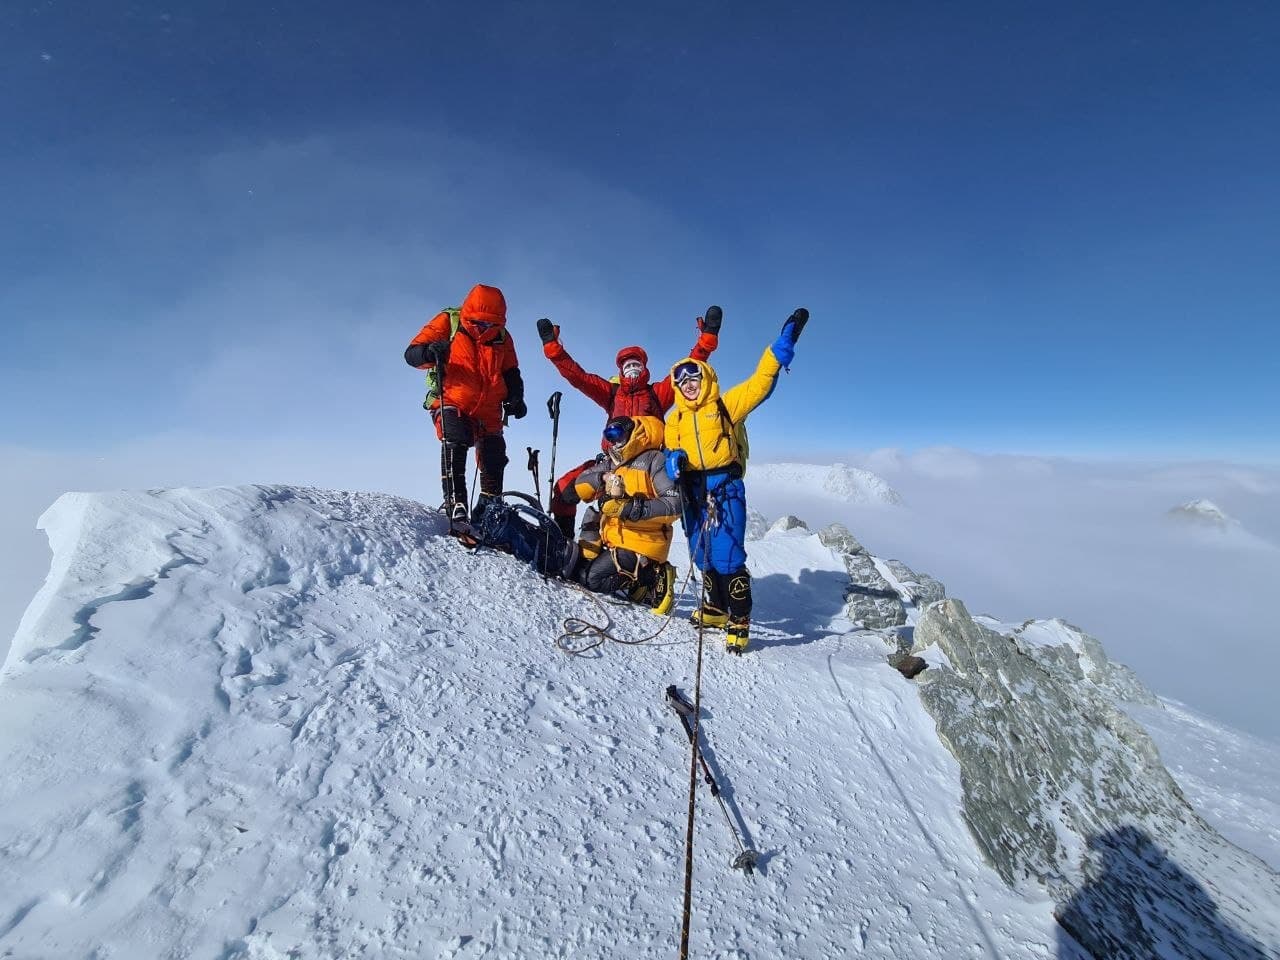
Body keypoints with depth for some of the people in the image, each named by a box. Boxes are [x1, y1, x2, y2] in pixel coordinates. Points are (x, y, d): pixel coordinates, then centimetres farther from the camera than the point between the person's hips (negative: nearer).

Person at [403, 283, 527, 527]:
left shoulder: (502, 337, 8)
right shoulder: (447, 323, -3)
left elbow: (511, 373, 17)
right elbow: (411, 354, -8)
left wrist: (515, 398, -2)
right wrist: (430, 352, -32)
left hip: (488, 411, 4)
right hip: (452, 403, -4)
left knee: (494, 461, 4)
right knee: (455, 444, -29)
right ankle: (455, 504, -30)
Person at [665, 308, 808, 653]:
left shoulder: (725, 404, 2)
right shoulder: (675, 418, 16)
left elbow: (759, 383, -5)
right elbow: (669, 449, 14)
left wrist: (783, 343, -12)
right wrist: (673, 460, -11)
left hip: (724, 486, -5)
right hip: (692, 490, 5)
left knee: (727, 555, -10)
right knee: (703, 556, 13)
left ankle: (739, 620, 4)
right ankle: (715, 608, 31)